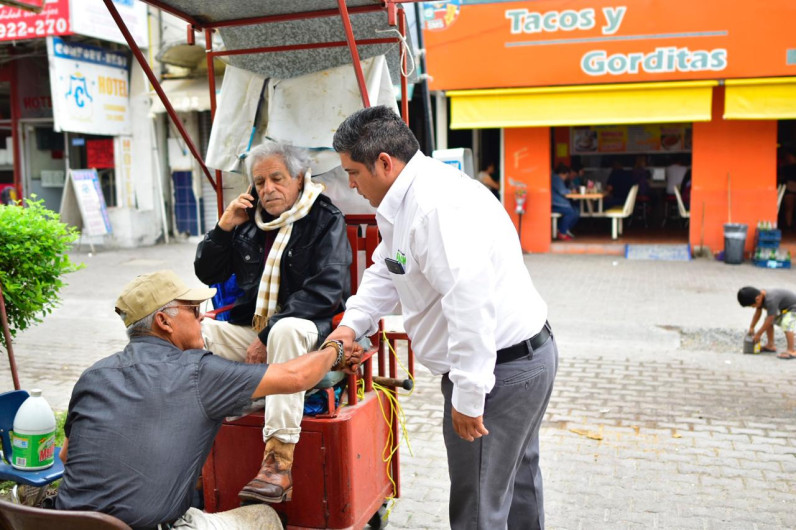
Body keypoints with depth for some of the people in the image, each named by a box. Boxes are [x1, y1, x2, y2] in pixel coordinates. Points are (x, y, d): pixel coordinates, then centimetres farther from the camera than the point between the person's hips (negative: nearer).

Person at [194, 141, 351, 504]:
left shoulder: (325, 219, -2)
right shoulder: (248, 221, 14)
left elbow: (325, 290, -15)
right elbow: (206, 275, 19)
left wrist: (268, 334, -21)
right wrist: (224, 227, 2)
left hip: (306, 328, -5)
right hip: (249, 331, 6)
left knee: (287, 329, -39)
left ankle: (279, 461, -40)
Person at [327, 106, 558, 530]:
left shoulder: (436, 205, -27)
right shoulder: (408, 198, 9)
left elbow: (471, 301, -32)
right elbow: (386, 271, 18)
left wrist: (468, 396, -27)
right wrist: (352, 323, 6)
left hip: (497, 368, -11)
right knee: (517, 481, 27)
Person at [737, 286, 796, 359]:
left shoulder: (770, 300, -39)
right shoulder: (760, 295, -11)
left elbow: (770, 319, -32)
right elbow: (758, 313, 3)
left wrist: (758, 334, -23)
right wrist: (751, 327, 5)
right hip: (782, 308, 10)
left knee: (786, 325, -28)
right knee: (769, 323, 11)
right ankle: (770, 345, 22)